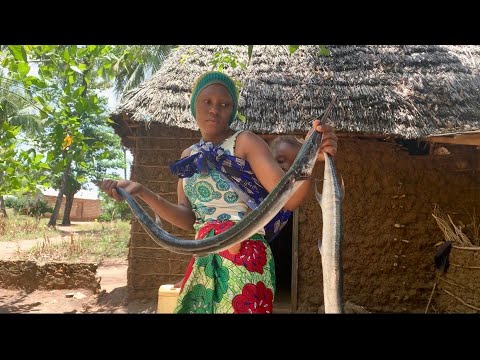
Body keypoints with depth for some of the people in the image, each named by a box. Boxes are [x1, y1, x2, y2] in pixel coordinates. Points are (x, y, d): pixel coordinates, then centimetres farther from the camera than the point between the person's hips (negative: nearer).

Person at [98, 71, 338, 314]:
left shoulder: (244, 142, -6)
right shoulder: (190, 156, 11)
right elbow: (188, 219, 4)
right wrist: (141, 192, -3)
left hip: (244, 257, -5)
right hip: (204, 261, 6)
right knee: (196, 309, 16)